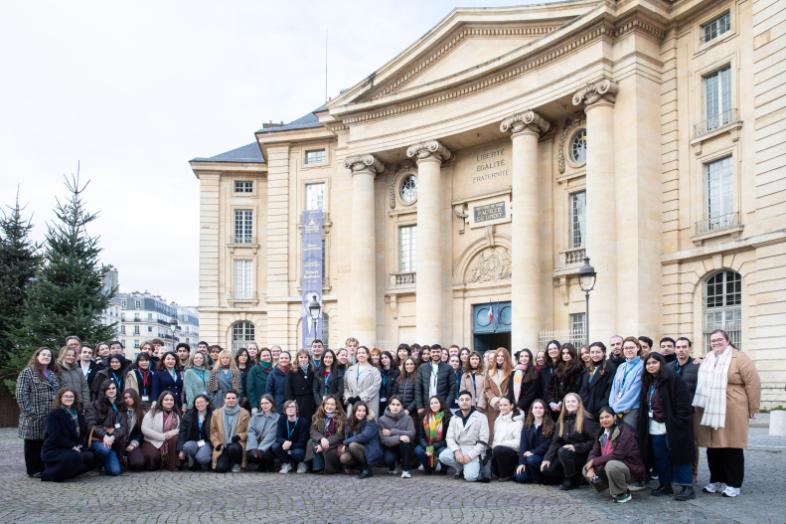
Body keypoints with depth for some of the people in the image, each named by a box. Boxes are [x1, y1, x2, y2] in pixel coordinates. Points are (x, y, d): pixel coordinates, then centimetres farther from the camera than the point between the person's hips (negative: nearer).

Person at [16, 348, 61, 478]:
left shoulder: (53, 375, 18)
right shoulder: (27, 372, -5)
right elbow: (21, 395, -12)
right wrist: (31, 412, -16)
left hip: (51, 417, 6)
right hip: (34, 418, -6)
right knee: (33, 444, 2)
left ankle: (44, 468, 18)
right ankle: (34, 470, 11)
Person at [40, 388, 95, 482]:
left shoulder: (77, 414, 14)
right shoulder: (53, 414, -7)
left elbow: (83, 432, 15)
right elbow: (56, 436, -17)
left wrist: (80, 445, -5)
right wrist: (72, 446, -20)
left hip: (71, 449, 7)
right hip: (53, 450, -7)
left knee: (90, 458, -17)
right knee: (75, 457, -34)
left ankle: (66, 472, 1)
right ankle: (49, 474, -13)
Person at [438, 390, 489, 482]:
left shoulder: (481, 417, -3)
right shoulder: (454, 418, 9)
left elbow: (483, 442, -8)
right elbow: (450, 438, 1)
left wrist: (470, 455, -17)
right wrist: (457, 451, -18)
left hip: (473, 452, -4)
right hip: (458, 450, 4)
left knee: (470, 477, -28)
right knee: (443, 456, -27)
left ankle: (474, 467, 9)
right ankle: (460, 468, 3)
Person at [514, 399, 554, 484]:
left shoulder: (550, 425, -4)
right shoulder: (527, 426, 7)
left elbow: (548, 444, -11)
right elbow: (523, 444, -1)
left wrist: (533, 452, -21)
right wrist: (521, 462, -13)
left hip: (543, 456, -4)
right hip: (528, 456, 4)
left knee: (531, 460, -35)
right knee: (520, 477, -19)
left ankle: (538, 479, -8)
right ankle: (534, 475, 13)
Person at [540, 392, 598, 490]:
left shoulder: (586, 420, -10)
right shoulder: (562, 420, 8)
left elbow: (594, 441, -17)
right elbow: (555, 442, 5)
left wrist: (576, 447, -25)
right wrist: (547, 458, -7)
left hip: (582, 455, -6)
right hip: (567, 453, 6)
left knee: (563, 452, -33)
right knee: (546, 469, -15)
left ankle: (572, 481, -13)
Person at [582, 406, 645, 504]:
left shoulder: (625, 430, -18)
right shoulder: (602, 433, 7)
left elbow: (618, 455, -27)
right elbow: (594, 452, 4)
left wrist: (594, 461, -22)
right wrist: (591, 468, -17)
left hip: (631, 468, -8)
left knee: (611, 465, -38)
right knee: (585, 470, -2)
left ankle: (623, 493, -11)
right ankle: (614, 488, 8)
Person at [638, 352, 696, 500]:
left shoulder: (672, 379, -12)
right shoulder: (647, 382, 13)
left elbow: (683, 402, -15)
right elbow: (644, 406, 19)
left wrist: (679, 423, -18)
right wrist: (644, 424, 12)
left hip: (671, 426, -8)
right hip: (654, 428, 8)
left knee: (677, 455, -4)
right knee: (660, 457, 12)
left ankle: (687, 487, 1)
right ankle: (665, 484, 22)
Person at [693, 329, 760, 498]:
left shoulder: (739, 358, -3)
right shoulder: (707, 360, 15)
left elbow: (753, 383, -5)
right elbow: (702, 384, 21)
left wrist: (752, 408, -5)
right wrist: (698, 405, 11)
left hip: (731, 413, -5)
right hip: (709, 412, 5)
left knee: (731, 448, -1)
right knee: (713, 447, 9)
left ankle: (733, 484, 9)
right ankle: (716, 481, 20)